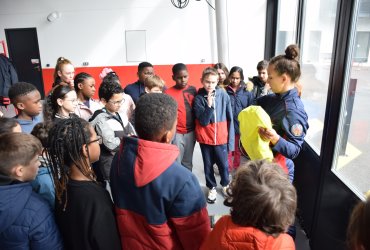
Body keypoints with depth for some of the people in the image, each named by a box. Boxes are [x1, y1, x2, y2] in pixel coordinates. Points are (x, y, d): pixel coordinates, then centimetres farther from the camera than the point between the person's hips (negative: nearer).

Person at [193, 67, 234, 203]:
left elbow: (230, 118, -1)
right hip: (205, 138, 0)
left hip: (221, 137, 0)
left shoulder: (223, 94, -6)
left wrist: (230, 139, -2)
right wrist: (209, 105, -27)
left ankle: (225, 184, 37)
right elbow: (203, 121, -13)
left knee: (224, 164, 9)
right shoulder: (198, 98, -9)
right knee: (208, 165, 13)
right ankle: (212, 188, 35)